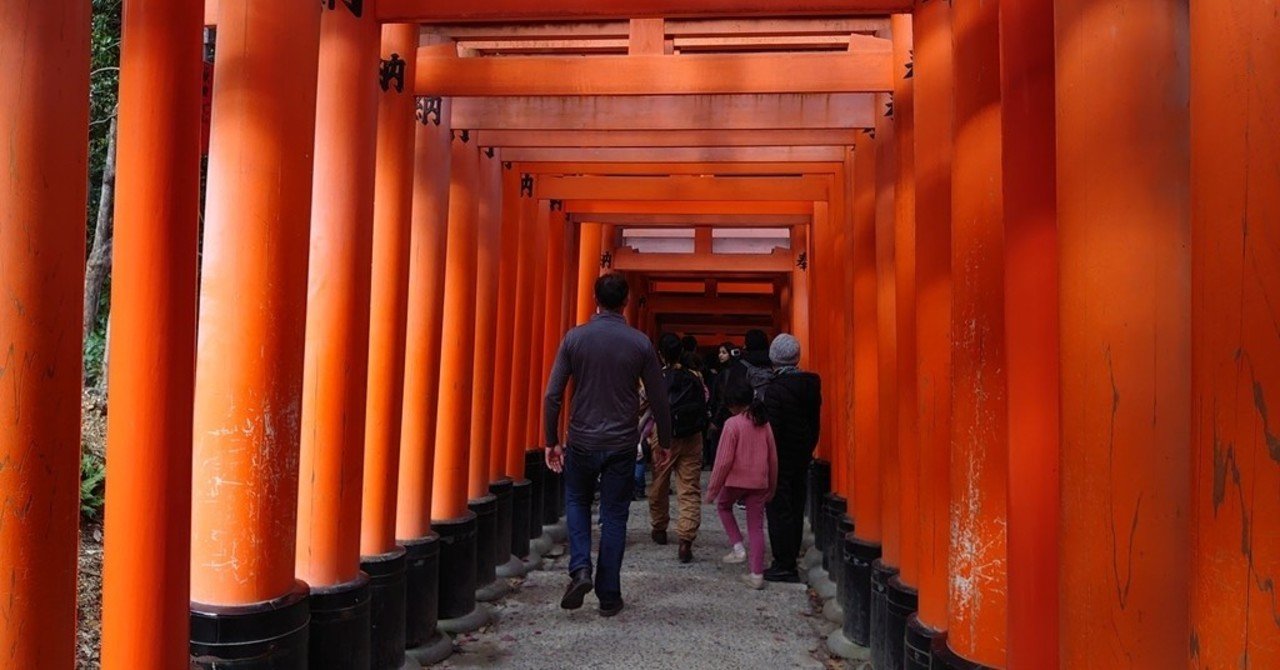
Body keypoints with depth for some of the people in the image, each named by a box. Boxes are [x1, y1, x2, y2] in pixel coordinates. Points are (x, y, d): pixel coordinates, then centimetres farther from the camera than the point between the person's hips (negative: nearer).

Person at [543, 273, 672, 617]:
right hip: (622, 444, 0)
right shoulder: (640, 342, -4)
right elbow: (658, 398, 0)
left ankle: (580, 569, 4)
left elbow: (552, 395, -5)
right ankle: (609, 597, 15)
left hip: (582, 442, 0)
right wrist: (663, 442, 12)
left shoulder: (575, 338, -4)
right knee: (614, 516, 10)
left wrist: (552, 441, 4)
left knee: (577, 502, 23)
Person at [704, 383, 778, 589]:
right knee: (756, 527, 8)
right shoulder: (764, 424, 6)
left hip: (736, 480, -4)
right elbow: (773, 459, 10)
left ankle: (737, 547, 13)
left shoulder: (733, 424, -10)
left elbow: (724, 460, -12)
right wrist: (772, 487, 21)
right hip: (759, 482, 4)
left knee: (723, 505, 26)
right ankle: (757, 575, 6)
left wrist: (712, 489, -4)